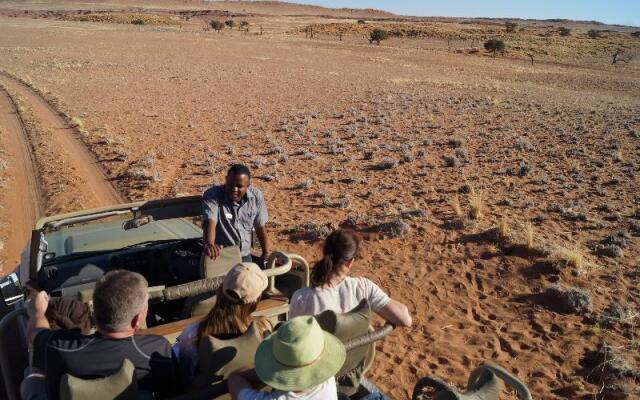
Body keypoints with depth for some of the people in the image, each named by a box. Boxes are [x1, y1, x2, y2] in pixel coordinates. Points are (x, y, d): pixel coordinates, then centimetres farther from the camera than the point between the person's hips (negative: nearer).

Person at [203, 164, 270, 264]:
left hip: (244, 256, 3)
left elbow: (260, 227, 4)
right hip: (219, 256, -3)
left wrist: (266, 254, 7)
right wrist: (209, 244, -51)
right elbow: (210, 222, -33)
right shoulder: (212, 195, -17)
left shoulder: (256, 195, -5)